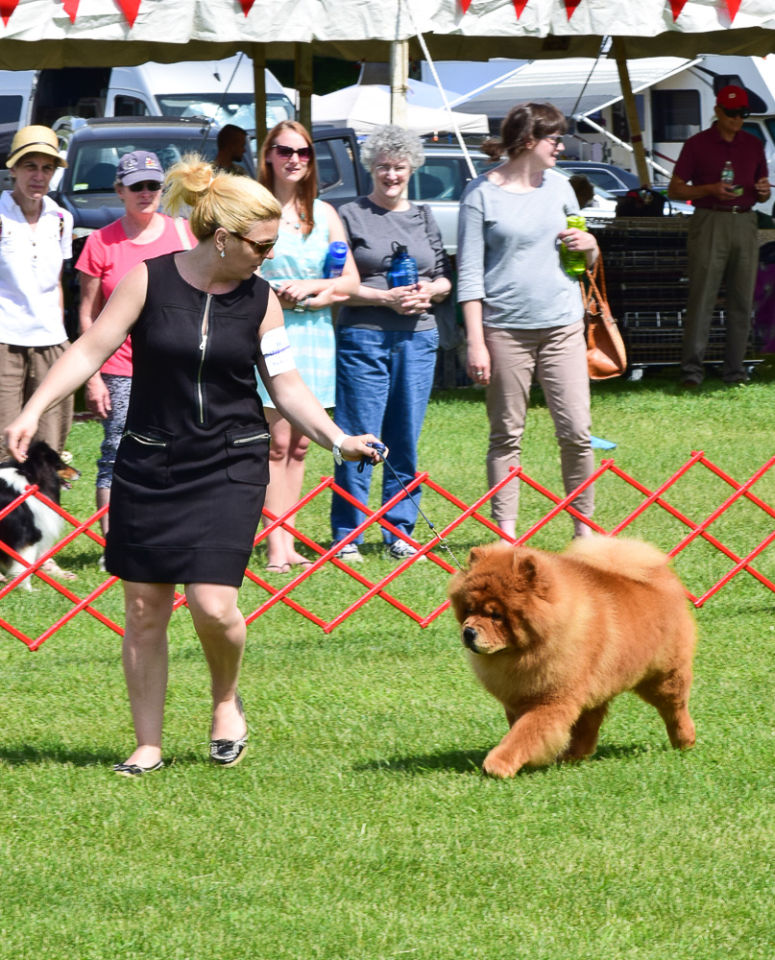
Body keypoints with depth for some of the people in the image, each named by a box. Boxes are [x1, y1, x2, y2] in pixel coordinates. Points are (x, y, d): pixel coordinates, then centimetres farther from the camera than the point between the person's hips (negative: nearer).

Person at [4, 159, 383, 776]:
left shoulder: (260, 299, 0)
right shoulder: (149, 280, -6)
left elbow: (286, 386, 4)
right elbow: (91, 349, -6)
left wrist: (339, 440, -8)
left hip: (230, 467, 0)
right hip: (149, 463, 0)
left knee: (213, 604, -13)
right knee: (144, 608, 3)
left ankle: (226, 700, 18)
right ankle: (149, 745, 15)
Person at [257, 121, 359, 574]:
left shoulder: (324, 214, 14)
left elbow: (351, 281, 11)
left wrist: (313, 289, -6)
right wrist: (276, 294, -15)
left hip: (315, 333, 5)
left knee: (300, 444, 6)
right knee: (277, 441, -11)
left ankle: (288, 542, 10)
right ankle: (276, 548, -12)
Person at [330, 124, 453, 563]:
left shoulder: (425, 218, 15)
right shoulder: (351, 216, 2)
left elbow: (446, 277, 16)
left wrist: (428, 292, -6)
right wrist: (385, 298, -14)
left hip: (418, 337, 4)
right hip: (363, 337, -4)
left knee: (407, 440, 5)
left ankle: (400, 533, 12)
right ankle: (347, 537, -1)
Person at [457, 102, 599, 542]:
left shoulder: (559, 186, 13)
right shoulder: (482, 194, -1)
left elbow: (586, 262, 24)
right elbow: (470, 273, -3)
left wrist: (589, 245, -1)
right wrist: (476, 341, -9)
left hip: (562, 325, 4)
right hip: (505, 329, -4)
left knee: (577, 432, -2)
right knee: (507, 435, 1)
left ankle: (584, 525, 8)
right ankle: (506, 533, 6)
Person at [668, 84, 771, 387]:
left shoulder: (753, 145, 14)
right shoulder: (697, 144, 3)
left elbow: (762, 194, 21)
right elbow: (675, 190, 2)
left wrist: (763, 191, -4)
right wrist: (711, 190, -14)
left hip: (745, 223, 4)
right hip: (709, 223, -4)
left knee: (742, 302, 3)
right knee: (702, 297, -9)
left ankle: (734, 370, 8)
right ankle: (691, 370, -8)